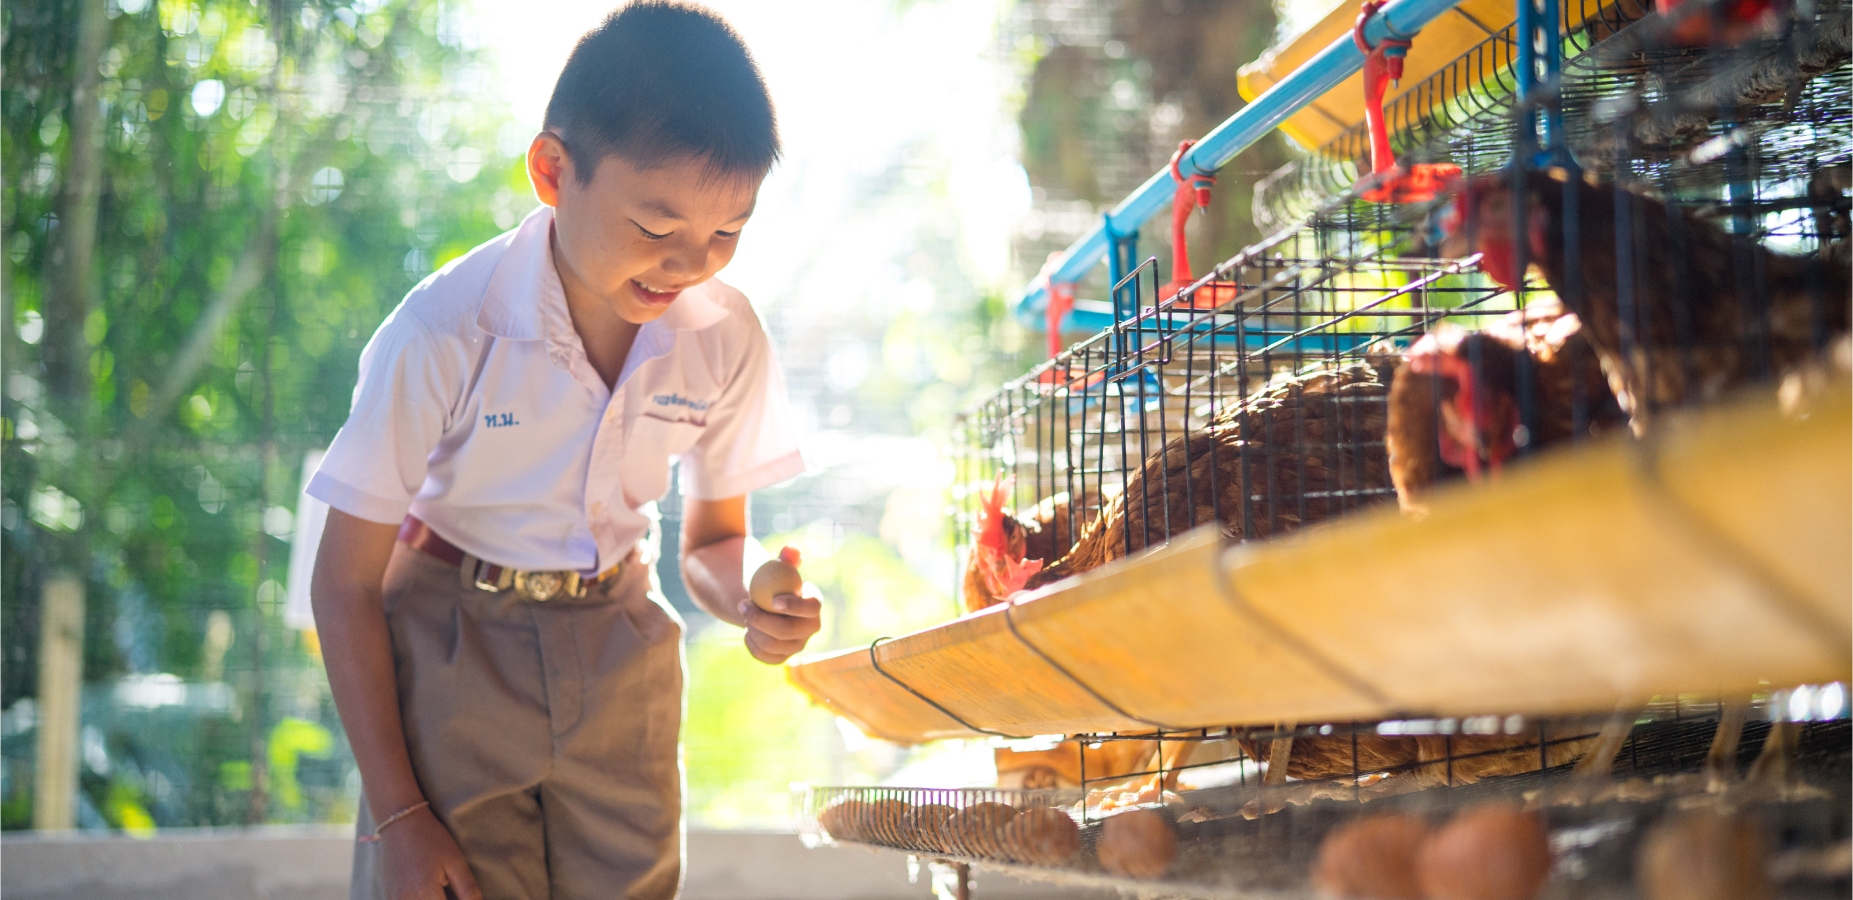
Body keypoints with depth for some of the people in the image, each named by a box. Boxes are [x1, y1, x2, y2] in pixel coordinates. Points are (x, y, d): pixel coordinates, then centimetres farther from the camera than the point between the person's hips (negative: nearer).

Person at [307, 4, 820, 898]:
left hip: (616, 653, 4)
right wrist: (399, 815, -14)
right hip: (455, 652, -3)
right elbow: (346, 584, -15)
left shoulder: (724, 339, -12)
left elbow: (711, 539, 6)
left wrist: (746, 600, -20)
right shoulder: (445, 335, -23)